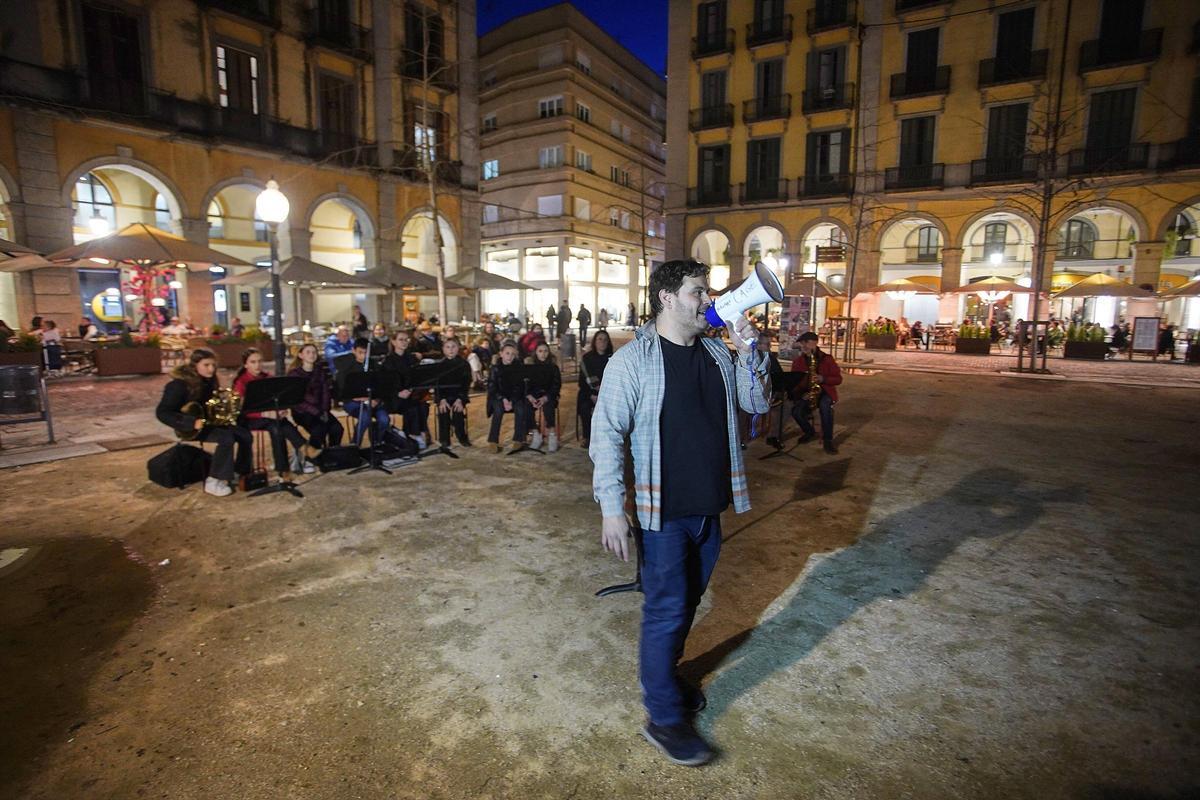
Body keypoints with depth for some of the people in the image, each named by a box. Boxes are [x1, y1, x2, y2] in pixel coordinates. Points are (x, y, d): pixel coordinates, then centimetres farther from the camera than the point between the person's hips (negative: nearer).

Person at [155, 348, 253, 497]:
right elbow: (162, 413, -22)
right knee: (226, 438, -31)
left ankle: (242, 473, 7)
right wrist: (192, 422, -32)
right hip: (190, 427, -7)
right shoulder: (179, 384, -18)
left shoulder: (208, 381, 5)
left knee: (245, 435, -9)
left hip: (209, 421, 7)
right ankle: (213, 481, -23)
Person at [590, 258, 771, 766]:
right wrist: (612, 509, -20)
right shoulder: (633, 360, -14)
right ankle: (664, 719, 23)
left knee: (687, 602, 20)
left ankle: (659, 673, 44)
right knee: (667, 610, 4)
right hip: (663, 511, -6)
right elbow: (607, 434, -16)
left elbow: (756, 403, 8)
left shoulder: (718, 355, 5)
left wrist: (749, 352, -8)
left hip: (709, 507, 7)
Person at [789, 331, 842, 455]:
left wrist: (823, 379, -21)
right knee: (796, 411, -28)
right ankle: (810, 432, 6)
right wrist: (801, 393, -15)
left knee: (825, 405, -38)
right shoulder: (798, 361, 4)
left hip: (824, 391, -2)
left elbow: (838, 379, -2)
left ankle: (828, 441, -25)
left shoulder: (827, 359, -2)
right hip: (805, 393, 2)